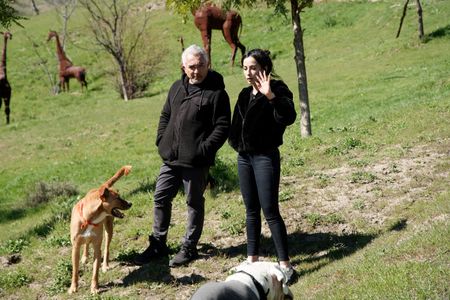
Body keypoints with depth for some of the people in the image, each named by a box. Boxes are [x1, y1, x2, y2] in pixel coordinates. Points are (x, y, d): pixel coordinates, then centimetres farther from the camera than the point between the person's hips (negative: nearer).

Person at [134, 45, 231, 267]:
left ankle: (189, 248, 19)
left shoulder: (216, 93, -9)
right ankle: (158, 245, 23)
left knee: (194, 203, 6)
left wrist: (204, 149, -18)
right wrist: (161, 140, 8)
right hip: (170, 158, 7)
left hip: (196, 161, -6)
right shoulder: (177, 88, 12)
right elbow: (165, 115, 21)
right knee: (161, 198, 10)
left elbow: (222, 127, -12)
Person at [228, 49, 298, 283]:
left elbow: (289, 117, -28)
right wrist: (235, 143, 13)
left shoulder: (277, 89, -10)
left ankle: (285, 265, -3)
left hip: (265, 157, -7)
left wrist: (271, 95, -40)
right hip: (244, 157, 7)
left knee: (270, 211, -9)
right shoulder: (245, 94, 12)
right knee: (251, 210, 13)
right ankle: (252, 259, 22)